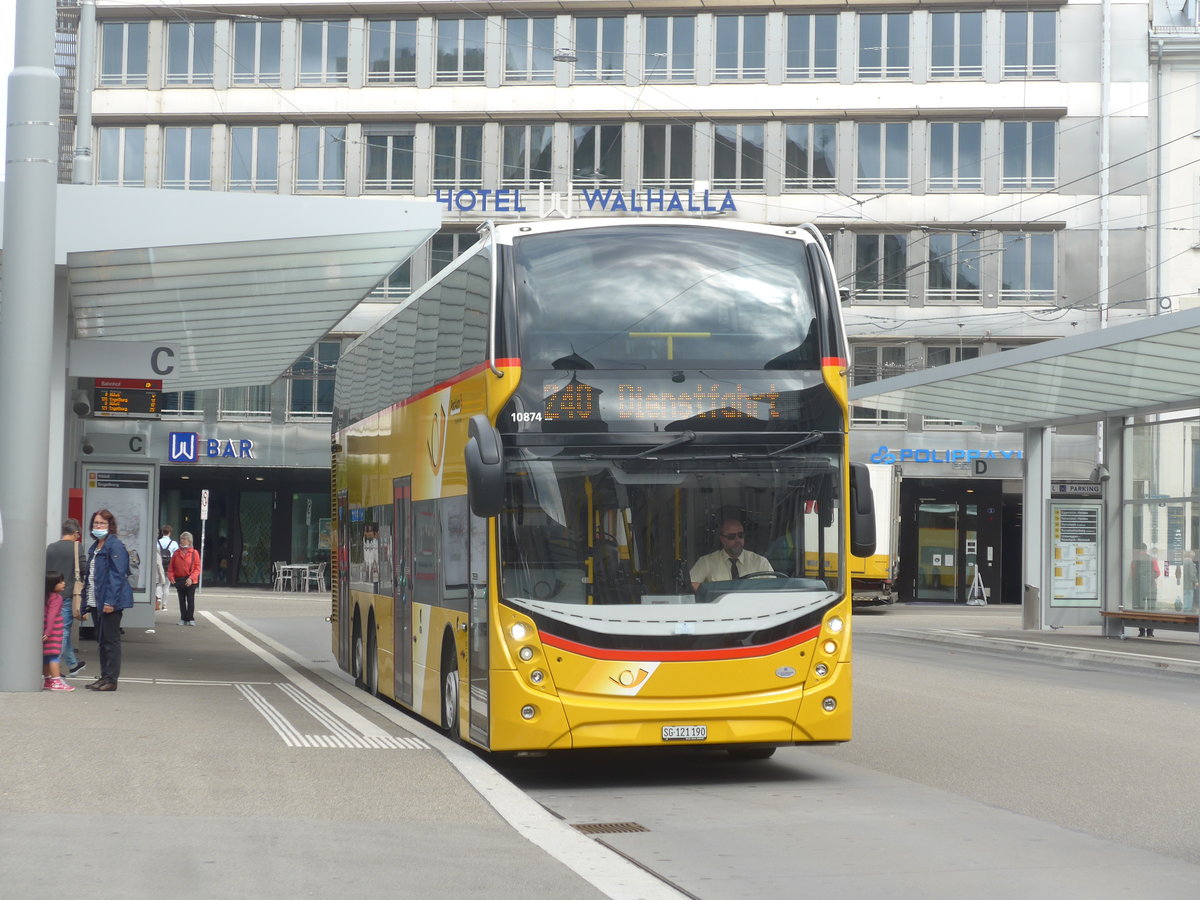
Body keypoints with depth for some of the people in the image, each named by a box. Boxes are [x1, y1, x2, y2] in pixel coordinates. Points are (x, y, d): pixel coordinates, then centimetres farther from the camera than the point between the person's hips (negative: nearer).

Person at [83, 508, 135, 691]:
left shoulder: (115, 546, -11)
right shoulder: (94, 547, 16)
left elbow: (118, 575, -17)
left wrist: (110, 601, -22)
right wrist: (86, 597, 14)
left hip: (110, 602, -9)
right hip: (96, 601, 9)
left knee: (110, 640, -5)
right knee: (102, 640, 13)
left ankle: (111, 679, -1)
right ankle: (104, 677, 19)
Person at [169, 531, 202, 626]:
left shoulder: (194, 553, -3)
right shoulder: (177, 553, 8)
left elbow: (197, 568, -6)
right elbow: (171, 567, 9)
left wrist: (191, 578, -18)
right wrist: (171, 576, -7)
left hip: (190, 581, -4)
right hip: (179, 580, 4)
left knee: (190, 600, -3)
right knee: (182, 600, 9)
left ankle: (190, 619, 4)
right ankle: (183, 619, 15)